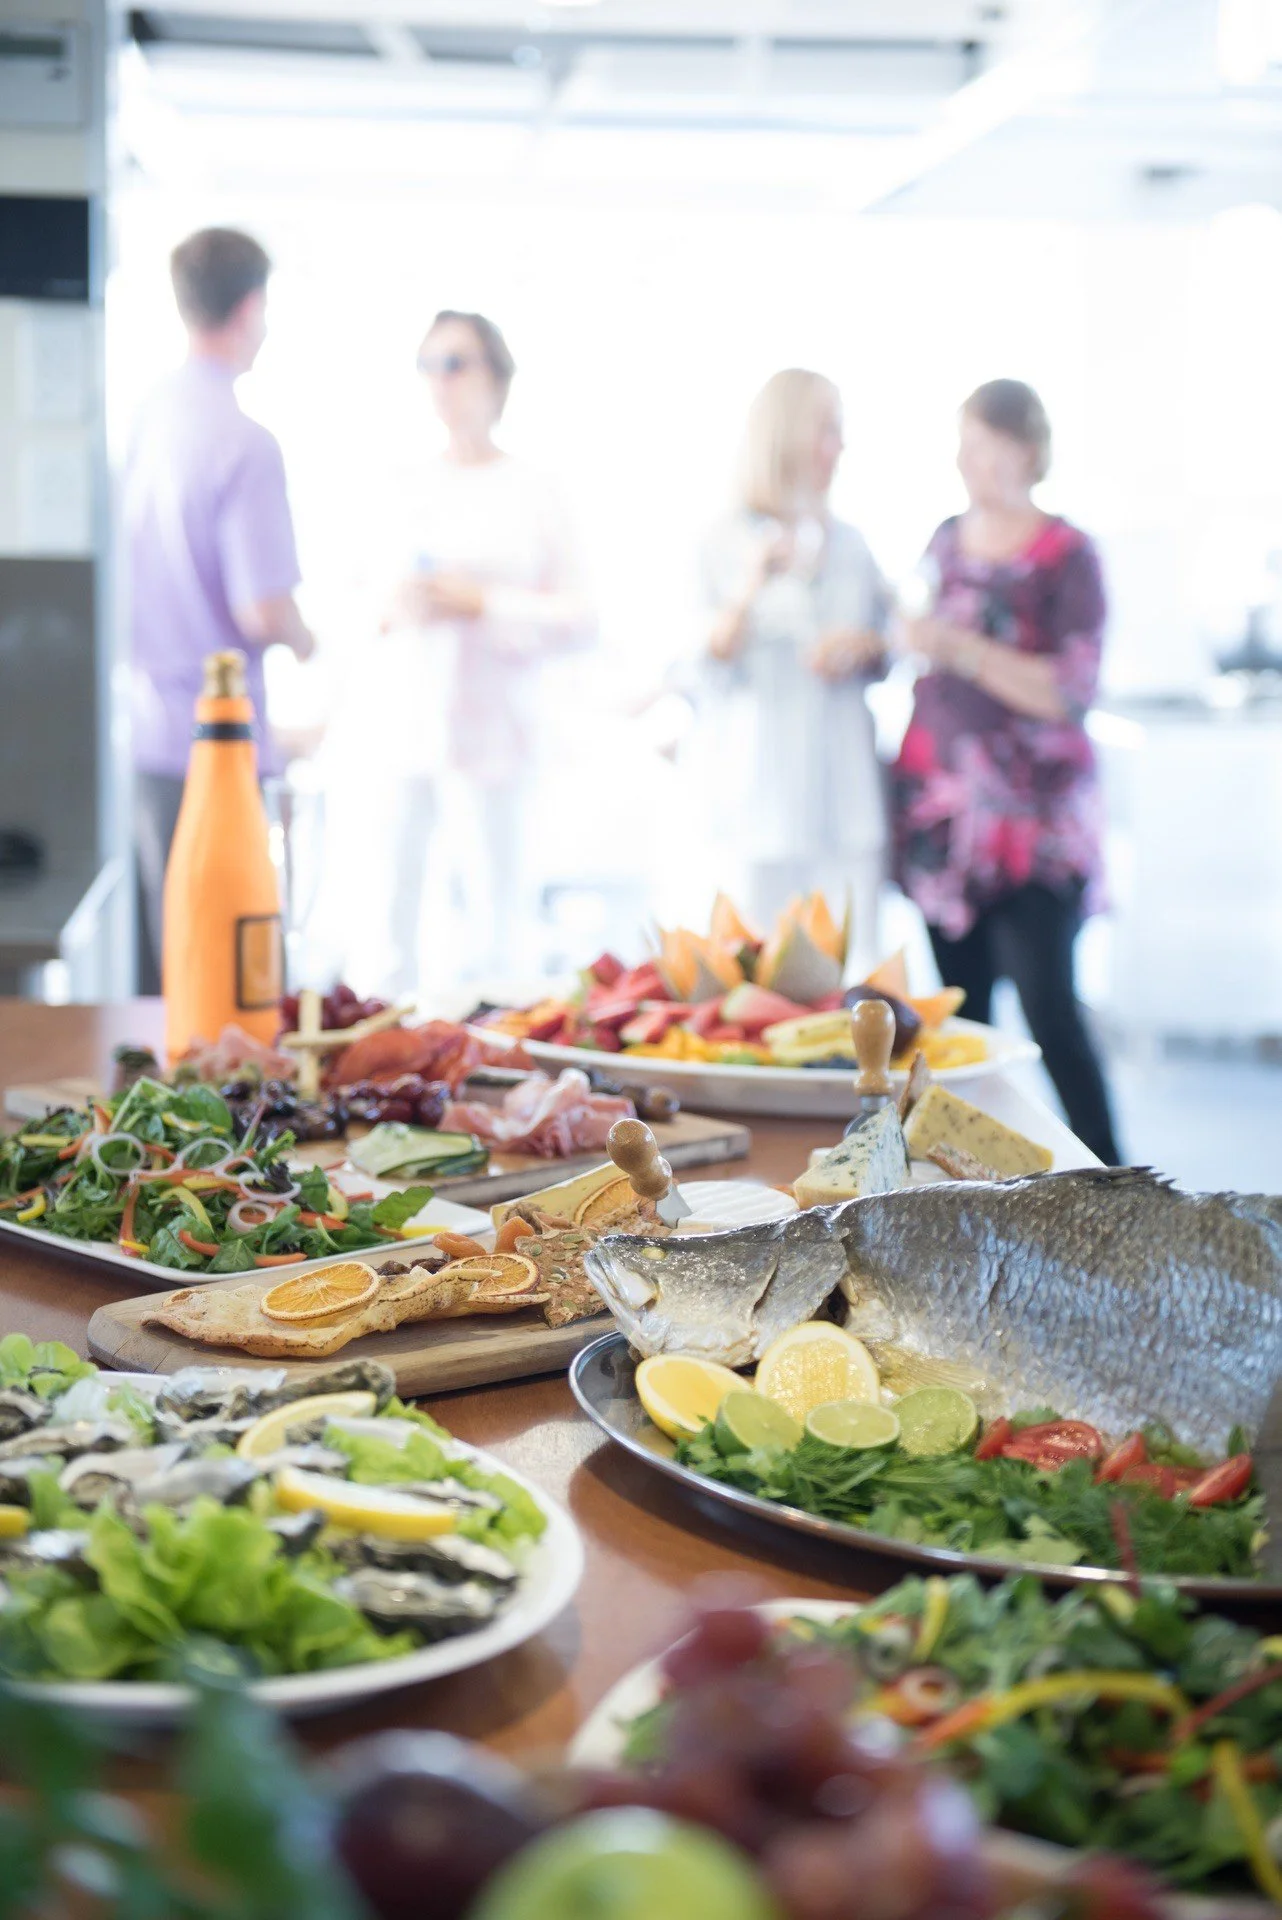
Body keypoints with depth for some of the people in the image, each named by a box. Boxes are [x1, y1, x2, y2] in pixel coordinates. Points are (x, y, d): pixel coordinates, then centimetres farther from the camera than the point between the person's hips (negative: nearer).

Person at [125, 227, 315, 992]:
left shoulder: (141, 419, 4)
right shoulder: (244, 443, -16)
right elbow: (263, 612, -19)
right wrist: (306, 640, 3)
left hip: (140, 731, 7)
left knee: (145, 969, 15)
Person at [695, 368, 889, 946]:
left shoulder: (849, 543, 14)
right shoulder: (728, 542, 1)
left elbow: (884, 649, 20)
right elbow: (708, 661, -5)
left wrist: (859, 647, -2)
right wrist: (750, 588, -19)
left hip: (844, 784, 4)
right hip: (762, 782, -4)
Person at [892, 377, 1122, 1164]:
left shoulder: (1067, 556, -6)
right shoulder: (947, 542, 12)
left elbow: (1072, 693, -13)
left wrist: (964, 650, -21)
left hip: (1032, 824, -5)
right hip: (945, 806, 5)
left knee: (1048, 1007, -9)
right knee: (960, 1008, 4)